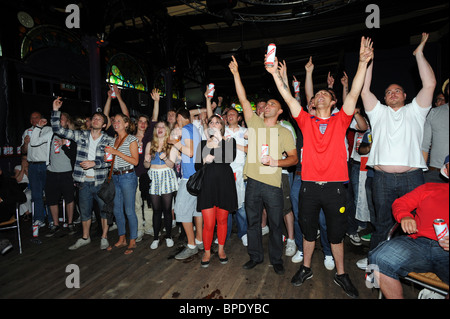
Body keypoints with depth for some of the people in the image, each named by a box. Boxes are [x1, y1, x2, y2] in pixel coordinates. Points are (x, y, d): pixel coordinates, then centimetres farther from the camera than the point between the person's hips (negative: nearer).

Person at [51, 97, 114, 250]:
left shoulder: (109, 140, -3)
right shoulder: (81, 136, 4)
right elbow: (58, 129, 3)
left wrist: (94, 163, -19)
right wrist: (56, 110, -4)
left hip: (101, 182, -2)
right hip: (84, 182, 3)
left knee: (104, 209, 7)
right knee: (85, 211, 16)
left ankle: (104, 237, 25)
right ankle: (85, 237, 34)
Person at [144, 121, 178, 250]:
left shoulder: (171, 145, 5)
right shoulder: (150, 144, 13)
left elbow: (171, 165, -3)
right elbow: (146, 166, 13)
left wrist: (165, 158, -22)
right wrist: (147, 160, -9)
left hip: (167, 177, -2)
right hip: (153, 177, 2)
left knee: (167, 209, -2)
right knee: (156, 209, 1)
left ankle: (168, 236, 12)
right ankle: (156, 237, 11)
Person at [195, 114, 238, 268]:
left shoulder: (229, 141, 5)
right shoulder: (203, 144, 12)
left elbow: (231, 158, -16)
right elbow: (197, 166, 11)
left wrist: (220, 138, -18)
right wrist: (204, 160, -10)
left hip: (224, 184, -1)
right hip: (207, 184, 1)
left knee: (222, 220, 11)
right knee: (208, 224, -1)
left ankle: (221, 249, 32)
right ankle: (207, 252, 20)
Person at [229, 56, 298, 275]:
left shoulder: (284, 132, 4)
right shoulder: (255, 123, 9)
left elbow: (294, 158, 1)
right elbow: (243, 99, 4)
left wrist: (275, 162, -16)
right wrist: (235, 73, 0)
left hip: (273, 184, -2)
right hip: (253, 181, 2)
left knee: (275, 224, 7)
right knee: (252, 221, 12)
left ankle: (276, 259, 26)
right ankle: (255, 256, 29)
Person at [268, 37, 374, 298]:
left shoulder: (340, 121, 4)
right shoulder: (306, 121, 5)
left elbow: (354, 94, -5)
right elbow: (289, 98, -1)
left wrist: (363, 63, -11)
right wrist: (275, 74, -6)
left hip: (335, 186, -1)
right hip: (310, 185, 1)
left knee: (337, 232, 12)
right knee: (308, 230, 14)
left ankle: (341, 274, 30)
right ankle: (306, 268, 33)